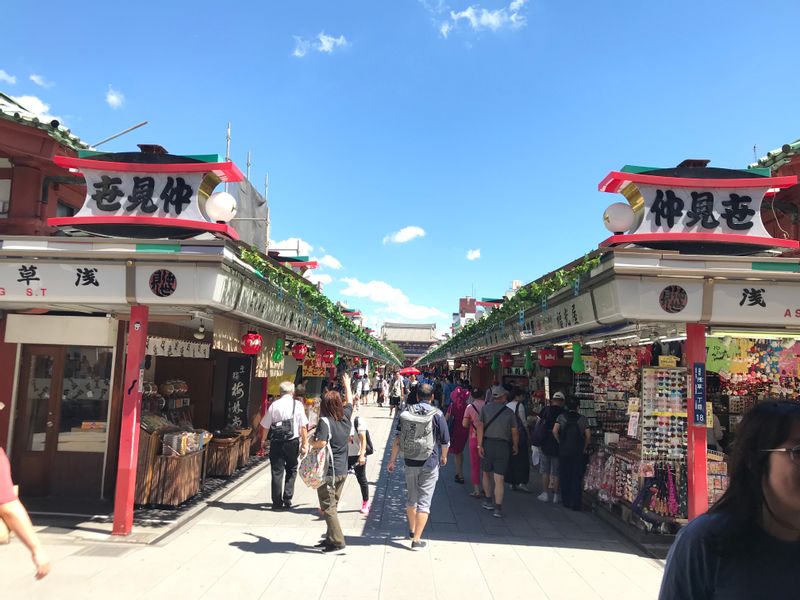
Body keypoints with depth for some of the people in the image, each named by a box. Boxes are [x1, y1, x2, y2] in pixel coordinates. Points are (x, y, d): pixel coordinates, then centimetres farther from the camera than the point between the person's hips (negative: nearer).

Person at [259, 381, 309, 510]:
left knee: (277, 472, 8)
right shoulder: (298, 405, -4)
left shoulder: (274, 405, -1)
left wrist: (263, 440, 18)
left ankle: (277, 502, 11)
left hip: (276, 442, 1)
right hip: (292, 442, 0)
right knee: (291, 470, 17)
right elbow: (303, 426, -6)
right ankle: (287, 499, 15)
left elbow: (266, 426, 3)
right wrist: (305, 443, 1)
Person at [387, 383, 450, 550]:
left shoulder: (406, 413, -2)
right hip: (430, 464, -3)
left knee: (411, 497, 21)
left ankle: (412, 530, 39)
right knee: (424, 502, 4)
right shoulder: (436, 414, -10)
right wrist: (443, 457, 13)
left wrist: (392, 459, 7)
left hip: (410, 462, 4)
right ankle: (416, 540, 4)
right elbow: (445, 441, -5)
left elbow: (397, 439, -1)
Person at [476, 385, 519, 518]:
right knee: (499, 478, 0)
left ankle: (488, 501, 29)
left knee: (486, 474, 19)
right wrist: (515, 446, 17)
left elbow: (480, 426, -8)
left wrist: (479, 444, -7)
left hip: (487, 443, 1)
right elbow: (514, 432, 2)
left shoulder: (486, 408, -1)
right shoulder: (509, 412, -1)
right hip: (503, 445, -1)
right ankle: (498, 507, -6)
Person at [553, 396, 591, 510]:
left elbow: (555, 431, -12)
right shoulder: (582, 418, 0)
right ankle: (576, 504, 6)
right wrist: (584, 448, 6)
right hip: (578, 452, 0)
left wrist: (560, 442, 3)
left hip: (564, 451, 0)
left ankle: (566, 502, 18)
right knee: (577, 478, 5)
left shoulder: (561, 417, -1)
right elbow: (588, 435, -6)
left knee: (564, 477, 11)